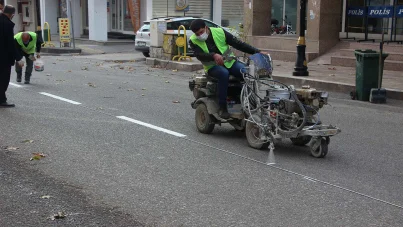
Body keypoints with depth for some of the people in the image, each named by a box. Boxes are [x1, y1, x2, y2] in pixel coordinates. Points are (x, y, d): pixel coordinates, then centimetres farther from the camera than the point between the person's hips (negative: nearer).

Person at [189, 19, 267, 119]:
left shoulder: (220, 32, -1)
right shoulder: (193, 41, -3)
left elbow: (238, 43, -2)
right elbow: (199, 55, -19)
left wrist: (257, 52, -8)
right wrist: (213, 56, -40)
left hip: (229, 62, 2)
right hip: (212, 67, -2)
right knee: (224, 73, -37)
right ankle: (222, 108, -32)